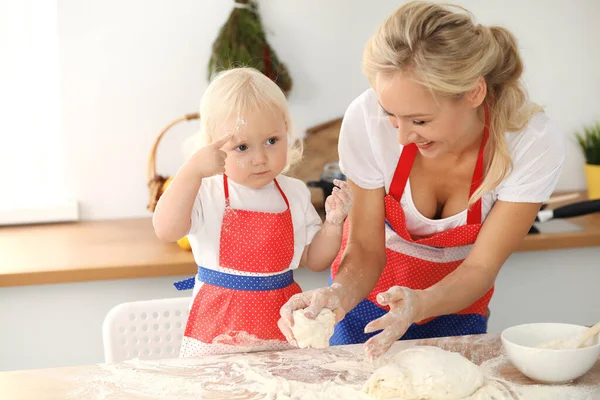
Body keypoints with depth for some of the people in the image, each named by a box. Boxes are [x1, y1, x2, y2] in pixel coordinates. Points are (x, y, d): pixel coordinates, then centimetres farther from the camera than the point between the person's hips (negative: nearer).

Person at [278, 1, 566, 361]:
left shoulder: (535, 145, -31)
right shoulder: (367, 120, -31)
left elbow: (480, 267, -25)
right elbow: (366, 247, -21)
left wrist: (420, 304, -46)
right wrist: (340, 294, -43)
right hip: (373, 293, 0)